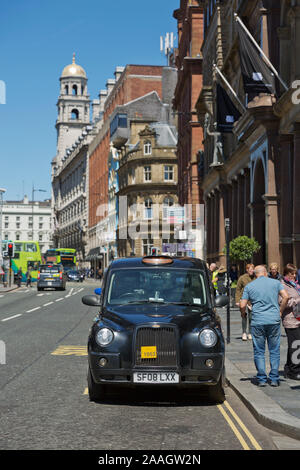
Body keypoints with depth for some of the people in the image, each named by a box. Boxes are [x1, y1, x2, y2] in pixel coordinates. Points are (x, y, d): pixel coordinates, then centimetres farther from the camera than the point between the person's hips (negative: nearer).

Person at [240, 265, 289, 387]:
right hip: (274, 321, 1)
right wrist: (280, 311, 8)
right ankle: (274, 379, 8)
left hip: (257, 322, 0)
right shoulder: (276, 282, 7)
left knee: (259, 351, 7)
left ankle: (261, 379, 5)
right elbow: (285, 297, -5)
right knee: (274, 351, 9)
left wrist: (243, 314, 21)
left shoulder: (249, 286, 6)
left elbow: (242, 305, 0)